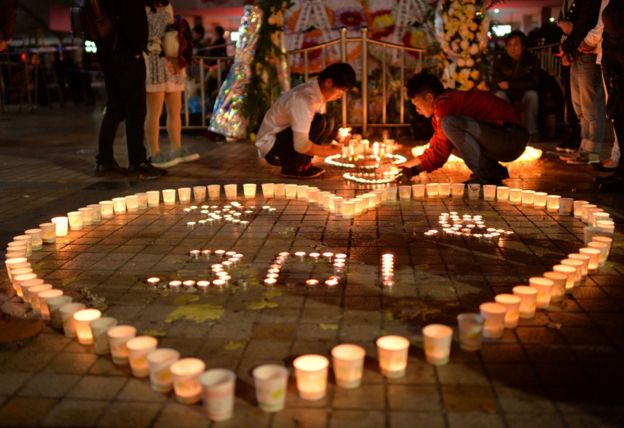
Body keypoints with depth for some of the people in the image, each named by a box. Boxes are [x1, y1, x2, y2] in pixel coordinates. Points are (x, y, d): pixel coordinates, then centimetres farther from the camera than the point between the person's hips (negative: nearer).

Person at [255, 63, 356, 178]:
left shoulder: (318, 92, 1)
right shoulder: (304, 99, -28)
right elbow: (301, 146, -34)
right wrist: (329, 151, -20)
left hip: (287, 139, 9)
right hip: (272, 147, -9)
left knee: (330, 125, -2)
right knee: (318, 122, -26)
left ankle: (303, 164, 0)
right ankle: (292, 167, -13)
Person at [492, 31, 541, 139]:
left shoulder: (531, 60, -7)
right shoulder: (500, 60, -6)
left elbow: (535, 83, -13)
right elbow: (495, 83, -11)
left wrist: (510, 85, -20)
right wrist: (521, 85, -19)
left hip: (525, 97, 0)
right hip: (507, 96, 0)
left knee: (532, 94, -32)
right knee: (499, 95, -31)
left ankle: (532, 131, -29)